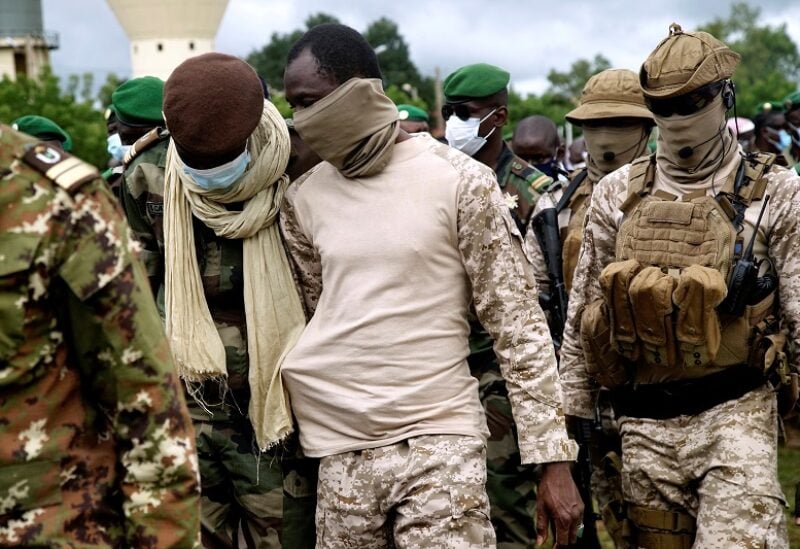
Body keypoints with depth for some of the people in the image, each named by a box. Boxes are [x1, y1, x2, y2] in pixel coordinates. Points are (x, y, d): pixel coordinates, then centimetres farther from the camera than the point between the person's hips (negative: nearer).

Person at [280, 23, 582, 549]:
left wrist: (553, 454, -7)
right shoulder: (303, 199, 7)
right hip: (341, 450, 4)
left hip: (439, 440, -4)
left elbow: (518, 323, -4)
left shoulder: (459, 180, -6)